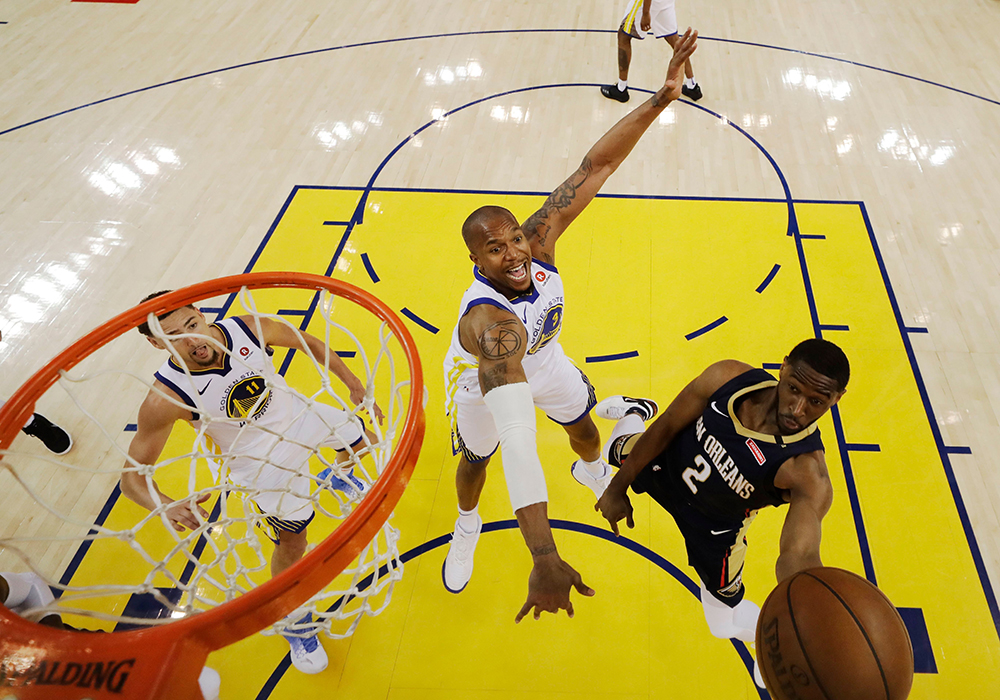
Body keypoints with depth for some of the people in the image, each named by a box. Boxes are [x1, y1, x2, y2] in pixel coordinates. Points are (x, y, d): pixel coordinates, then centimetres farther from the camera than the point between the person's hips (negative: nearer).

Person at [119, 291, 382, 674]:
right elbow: (131, 476, -25)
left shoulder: (248, 328, -26)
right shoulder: (166, 398, -32)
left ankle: (338, 476, 62)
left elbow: (310, 343, -8)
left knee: (364, 440, 23)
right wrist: (166, 506, -46)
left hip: (299, 415, 4)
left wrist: (354, 385, -9)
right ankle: (295, 620, 38)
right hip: (263, 462, -4)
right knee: (291, 541, 7)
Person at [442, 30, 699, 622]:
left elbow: (595, 167, -32)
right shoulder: (487, 319, -51)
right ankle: (468, 526, 58)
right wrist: (544, 556, -70)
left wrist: (660, 100, -43)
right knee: (476, 461, 21)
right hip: (482, 386, -5)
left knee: (583, 424, 27)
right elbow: (515, 434, -63)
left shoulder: (539, 241, -35)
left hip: (541, 358, 5)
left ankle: (592, 470, 66)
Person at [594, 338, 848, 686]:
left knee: (727, 620, 9)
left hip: (715, 524, -2)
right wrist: (618, 489, -9)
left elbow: (798, 553, -50)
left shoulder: (808, 473, -39)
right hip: (667, 465, 3)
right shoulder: (728, 378, -32)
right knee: (620, 452, 32)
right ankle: (634, 411, 64)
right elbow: (666, 428, -18)